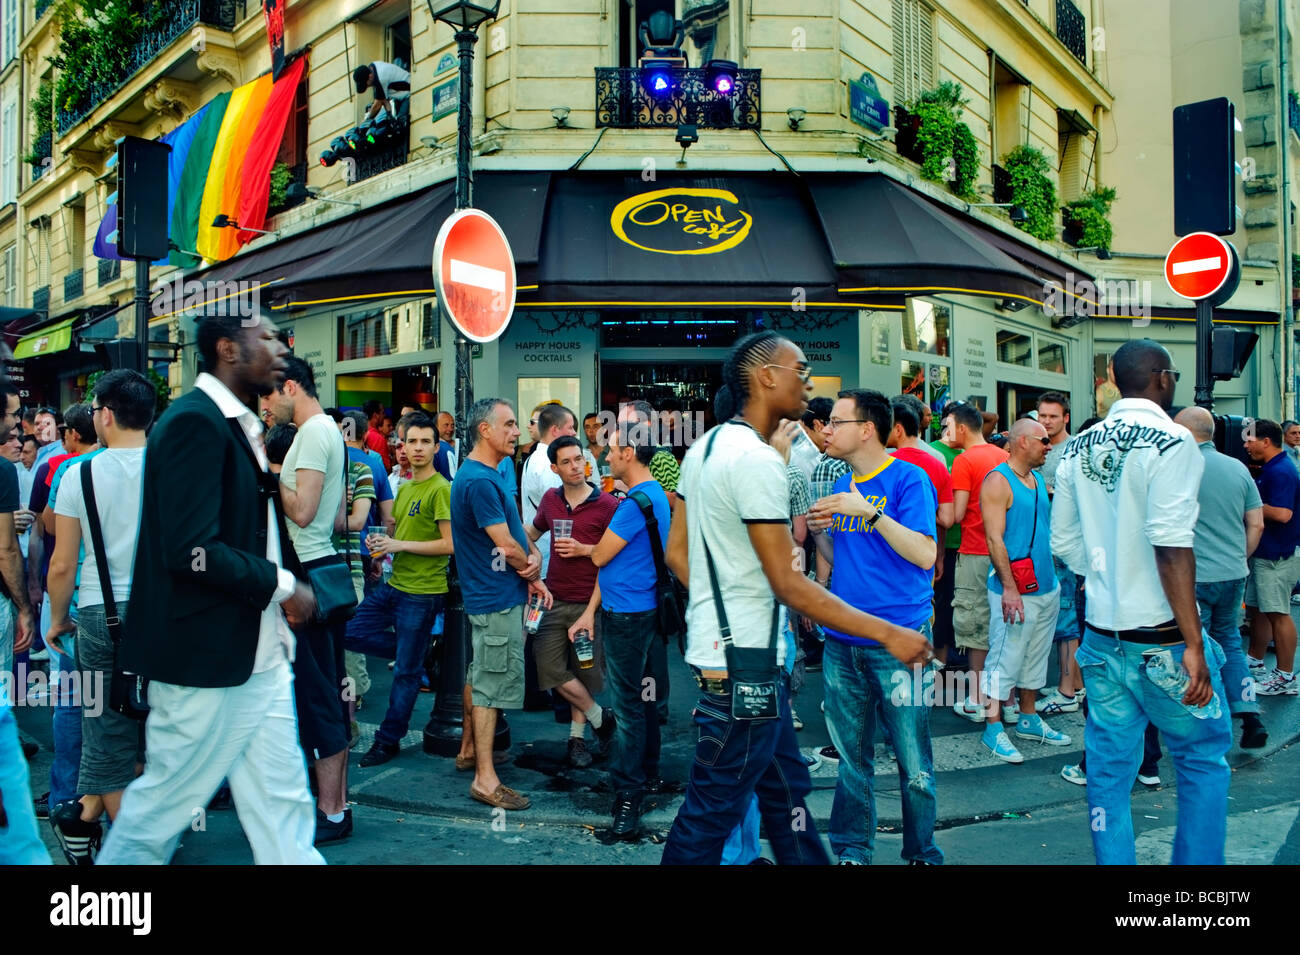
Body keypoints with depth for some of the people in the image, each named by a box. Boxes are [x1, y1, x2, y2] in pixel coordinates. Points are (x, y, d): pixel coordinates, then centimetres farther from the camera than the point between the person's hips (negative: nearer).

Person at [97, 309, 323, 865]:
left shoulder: (237, 424, 13)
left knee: (281, 803, 11)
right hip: (205, 656, -9)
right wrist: (281, 585, -15)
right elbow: (191, 550, -25)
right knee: (165, 802, 9)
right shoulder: (195, 422, -17)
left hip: (258, 655, 9)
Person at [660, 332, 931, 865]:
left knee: (786, 788, 20)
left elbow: (676, 553, 13)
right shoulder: (758, 460, -19)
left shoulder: (704, 449, 10)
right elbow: (787, 583, -21)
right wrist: (887, 633, -17)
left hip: (716, 642, 10)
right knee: (712, 812, 2)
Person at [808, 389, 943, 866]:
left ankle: (923, 853, 20)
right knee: (852, 757, 14)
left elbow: (925, 554, -16)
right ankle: (852, 851, 26)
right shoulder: (842, 487, 13)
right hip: (842, 642, 6)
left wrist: (871, 511, -22)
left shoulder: (908, 478, -7)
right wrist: (820, 531, 0)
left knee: (913, 763, 2)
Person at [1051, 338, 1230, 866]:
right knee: (1204, 759, 12)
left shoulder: (1078, 447, 7)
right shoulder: (1170, 441, -12)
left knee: (1109, 767, 12)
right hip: (1160, 638, -6)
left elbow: (1063, 540, 11)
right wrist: (1194, 644, -19)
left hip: (1101, 634, 6)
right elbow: (1171, 546, -21)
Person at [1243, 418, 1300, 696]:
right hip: (1265, 552, 11)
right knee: (1258, 608, 17)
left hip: (1278, 555, -11)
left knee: (1278, 613, -4)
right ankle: (1254, 663, 28)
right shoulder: (1271, 469, 14)